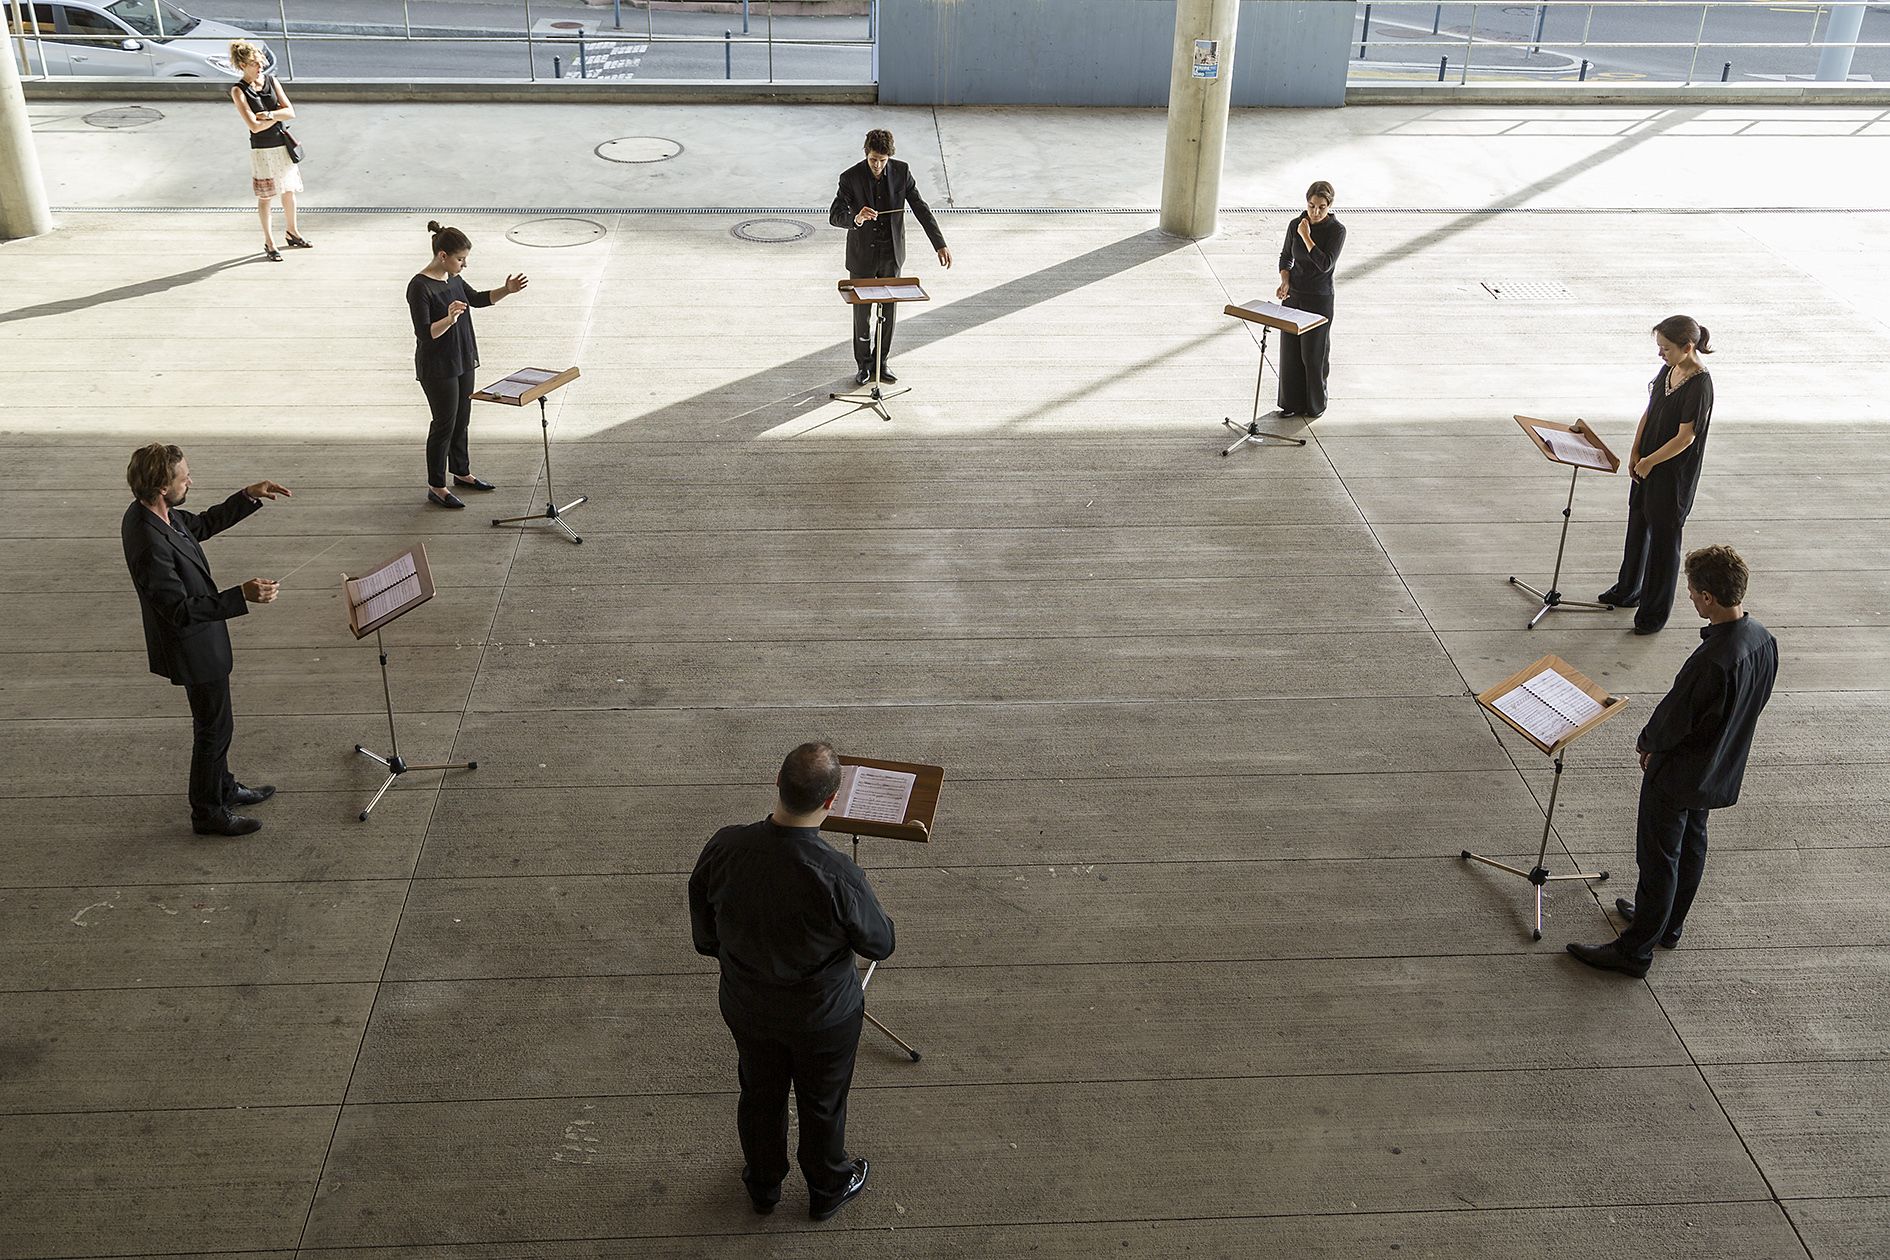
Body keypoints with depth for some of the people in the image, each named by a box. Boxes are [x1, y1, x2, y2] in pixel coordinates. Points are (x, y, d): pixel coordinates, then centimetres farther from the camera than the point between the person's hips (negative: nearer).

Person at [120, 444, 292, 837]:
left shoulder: (150, 512, -4)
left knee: (213, 722, 25)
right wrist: (243, 595, -37)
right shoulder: (150, 544, -34)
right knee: (214, 726, 7)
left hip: (197, 640, 10)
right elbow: (181, 609, -32)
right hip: (193, 647, -10)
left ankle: (223, 789, 44)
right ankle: (207, 813, 24)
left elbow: (203, 525, 15)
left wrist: (247, 496, 6)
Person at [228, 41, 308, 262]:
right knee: (265, 197, 3)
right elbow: (255, 126, -18)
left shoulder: (271, 80, 3)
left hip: (283, 144, 5)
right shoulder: (238, 90, -10)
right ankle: (269, 243, 13)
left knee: (289, 191, 15)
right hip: (262, 149, -5)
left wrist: (270, 114, -17)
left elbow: (290, 112, -2)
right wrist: (278, 114, -9)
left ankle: (291, 233, 33)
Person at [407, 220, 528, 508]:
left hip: (462, 361, 8)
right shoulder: (419, 287, -22)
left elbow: (477, 298, 19)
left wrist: (507, 290, 4)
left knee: (461, 420, 19)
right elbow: (424, 333, -25)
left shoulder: (452, 278, 3)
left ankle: (462, 473, 36)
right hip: (437, 368, -8)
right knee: (444, 424, 1)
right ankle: (436, 487, 14)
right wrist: (449, 319, -42)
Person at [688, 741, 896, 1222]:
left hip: (746, 1007, 3)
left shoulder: (722, 849, -26)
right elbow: (880, 945, -17)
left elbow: (704, 938, -9)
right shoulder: (839, 878, -37)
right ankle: (827, 1189, 51)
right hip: (823, 1016, -3)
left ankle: (763, 1184, 54)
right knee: (822, 1106, 25)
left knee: (760, 1096, 29)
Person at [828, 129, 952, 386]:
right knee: (862, 312, 8)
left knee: (889, 310, 11)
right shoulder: (850, 177, -16)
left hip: (892, 254, 2)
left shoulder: (901, 171, -9)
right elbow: (834, 216, -21)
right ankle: (863, 365, 25)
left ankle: (881, 362, 27)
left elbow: (921, 208, -7)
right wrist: (856, 218, -44)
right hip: (862, 255, -2)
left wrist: (940, 245, -14)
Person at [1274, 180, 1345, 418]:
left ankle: (1316, 405, 21)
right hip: (1293, 295, 4)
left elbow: (1325, 264, -23)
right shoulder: (1295, 224, -1)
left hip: (1319, 299, -4)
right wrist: (1285, 281, -6)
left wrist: (1306, 237, -21)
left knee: (1314, 353, 4)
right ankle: (1292, 402, 23)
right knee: (1290, 350, 9)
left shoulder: (1337, 230, -12)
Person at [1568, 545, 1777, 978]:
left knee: (1658, 860, 5)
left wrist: (1647, 741, -3)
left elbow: (1675, 718, -26)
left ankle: (1635, 950, 19)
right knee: (1691, 845, 26)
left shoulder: (1712, 660, -37)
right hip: (1718, 772, 9)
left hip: (1678, 774, -9)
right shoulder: (1764, 640, -8)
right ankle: (1669, 922, 46)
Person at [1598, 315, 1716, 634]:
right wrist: (1635, 452, 0)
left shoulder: (1699, 385, -24)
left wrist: (1649, 461, -14)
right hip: (1647, 466, 8)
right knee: (1638, 527, 22)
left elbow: (1685, 437, -22)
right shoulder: (1668, 370, 1)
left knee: (1664, 538, 4)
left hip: (1674, 473, -8)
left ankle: (1655, 611, 17)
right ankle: (1628, 590, 41)